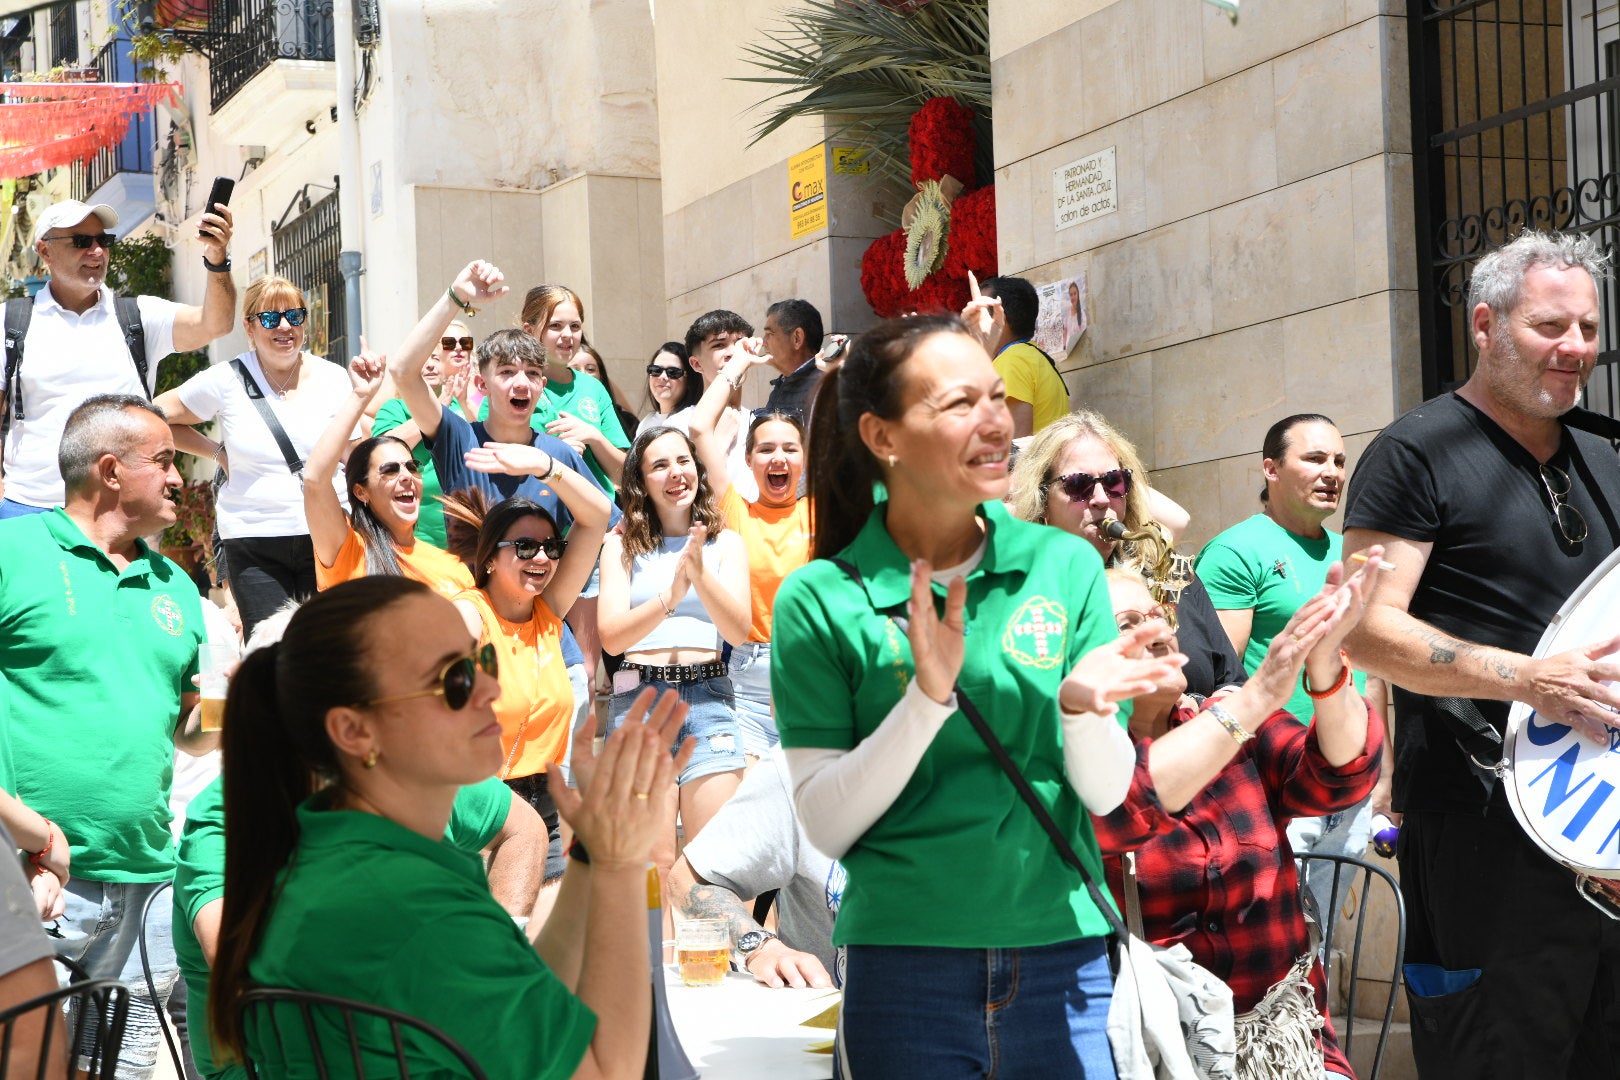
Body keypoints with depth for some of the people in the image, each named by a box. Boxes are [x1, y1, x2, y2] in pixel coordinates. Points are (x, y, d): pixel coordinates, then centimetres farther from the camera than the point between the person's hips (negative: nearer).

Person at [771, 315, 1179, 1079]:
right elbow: (826, 825, -9)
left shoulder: (1064, 566, 0)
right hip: (905, 967, -2)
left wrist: (1083, 706, -20)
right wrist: (928, 695, -20)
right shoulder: (820, 601, -5)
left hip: (1064, 961, 2)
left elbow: (1107, 794, 0)